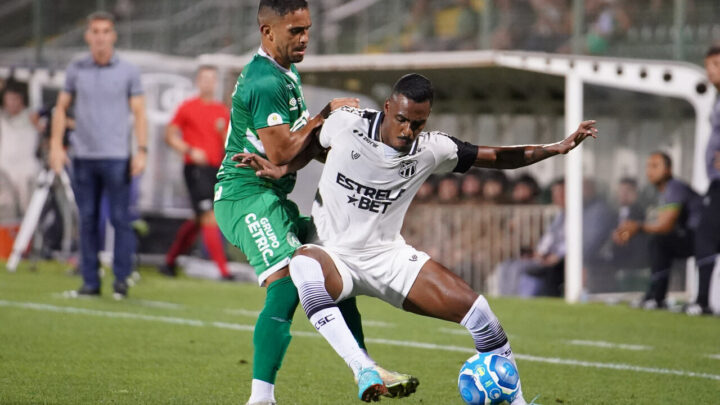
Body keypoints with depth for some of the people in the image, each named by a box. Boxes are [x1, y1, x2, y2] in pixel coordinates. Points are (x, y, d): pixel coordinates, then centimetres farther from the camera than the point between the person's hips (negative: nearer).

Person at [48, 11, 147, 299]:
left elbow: (139, 113, 3)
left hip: (117, 157, -2)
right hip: (83, 157, 2)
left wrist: (142, 150, -6)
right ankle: (90, 281, 8)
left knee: (120, 219, -6)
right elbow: (61, 108, 13)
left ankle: (121, 280, 0)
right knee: (87, 220, 3)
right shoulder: (76, 70, 8)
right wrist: (56, 145, 4)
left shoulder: (128, 71, 4)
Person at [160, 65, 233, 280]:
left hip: (215, 169, 6)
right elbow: (170, 136, 2)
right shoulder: (187, 107, 0)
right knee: (209, 218, -13)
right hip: (196, 168, -6)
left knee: (199, 221, 11)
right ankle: (223, 270, -15)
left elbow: (228, 145, 15)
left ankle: (170, 261, 25)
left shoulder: (223, 111, 13)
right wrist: (190, 151, -12)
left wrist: (224, 132, -5)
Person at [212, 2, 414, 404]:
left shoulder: (288, 74, 16)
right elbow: (281, 152, -23)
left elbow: (302, 146, 24)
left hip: (272, 198, 11)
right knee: (287, 284, -24)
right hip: (248, 197, -11)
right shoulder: (265, 82, -18)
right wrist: (324, 115, -13)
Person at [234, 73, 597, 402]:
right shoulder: (344, 123, -13)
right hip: (333, 254, -3)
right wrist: (280, 168, -8)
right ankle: (363, 371, -46)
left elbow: (497, 157, 3)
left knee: (477, 311, -10)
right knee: (304, 267, -41)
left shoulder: (431, 150, -7)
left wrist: (556, 148, -6)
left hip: (388, 256, 3)